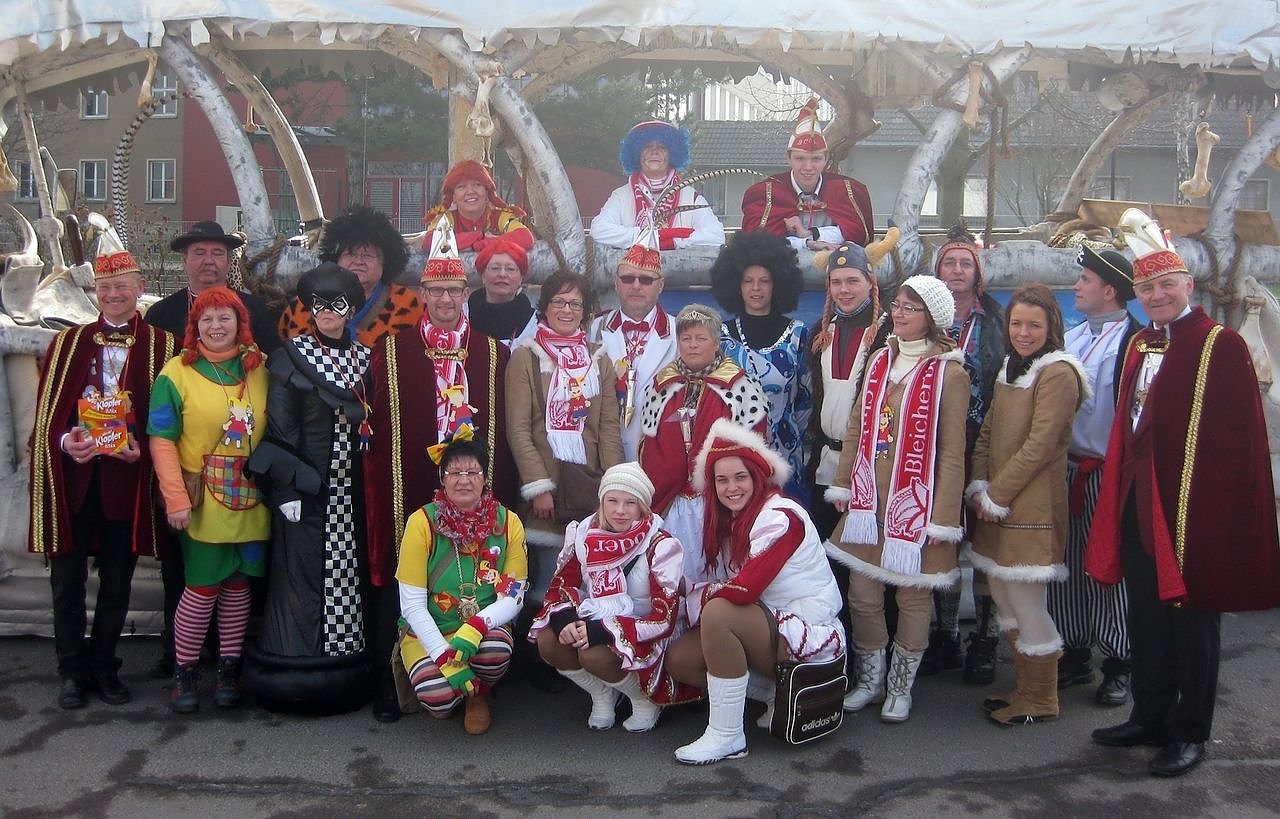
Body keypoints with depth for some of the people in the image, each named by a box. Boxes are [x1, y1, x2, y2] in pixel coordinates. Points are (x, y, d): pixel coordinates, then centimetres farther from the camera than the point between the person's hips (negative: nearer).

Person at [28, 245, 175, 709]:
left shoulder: (160, 345, 4)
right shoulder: (68, 342, 10)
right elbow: (47, 409, 6)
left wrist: (142, 447, -13)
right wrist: (64, 441, -12)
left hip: (126, 476, -1)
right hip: (72, 475, 1)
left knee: (117, 581, 8)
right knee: (67, 577, 5)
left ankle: (104, 667, 23)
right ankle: (73, 671, 18)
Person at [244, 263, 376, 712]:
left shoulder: (363, 358, 11)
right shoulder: (290, 359, -2)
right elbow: (278, 431, -6)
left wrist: (370, 485, 5)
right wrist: (292, 484, -15)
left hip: (350, 490, 4)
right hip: (305, 488, -4)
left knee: (347, 572, 7)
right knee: (301, 573, -2)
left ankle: (346, 671, 16)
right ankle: (298, 678, 7)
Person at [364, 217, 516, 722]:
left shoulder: (492, 354, 9)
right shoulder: (390, 352, 5)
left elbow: (501, 430, 9)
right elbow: (375, 425, 3)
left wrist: (500, 490, 3)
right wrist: (381, 486, -4)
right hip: (407, 492, -1)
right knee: (400, 584, 3)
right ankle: (388, 686, 15)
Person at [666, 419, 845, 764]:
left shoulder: (780, 516, -19)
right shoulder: (729, 521, 8)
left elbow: (744, 590, -28)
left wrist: (700, 591, -10)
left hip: (812, 635, -9)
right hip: (767, 628, 9)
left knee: (718, 612, -31)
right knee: (679, 659, -6)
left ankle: (727, 736, -21)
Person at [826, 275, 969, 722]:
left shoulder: (949, 373, -7)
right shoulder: (878, 360, 10)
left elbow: (952, 452, -9)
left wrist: (943, 516, -12)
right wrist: (842, 483, 8)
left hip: (916, 501, -5)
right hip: (868, 498, 5)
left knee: (913, 595, 5)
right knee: (863, 592, 7)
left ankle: (900, 687, 21)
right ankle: (869, 679, 25)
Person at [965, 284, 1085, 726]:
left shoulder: (1057, 372, -11)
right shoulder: (1010, 368, 16)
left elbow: (1040, 444, -17)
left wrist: (996, 495, -14)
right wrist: (979, 486, 1)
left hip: (1032, 507, -8)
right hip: (996, 505, 9)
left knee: (1026, 604, -3)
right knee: (1003, 598, 14)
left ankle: (1040, 701, 12)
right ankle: (1025, 688, 28)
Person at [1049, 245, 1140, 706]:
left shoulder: (1133, 340, -10)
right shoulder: (1070, 338, 14)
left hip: (1108, 473, -7)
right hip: (1066, 468, 7)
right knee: (1067, 564, 11)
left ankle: (1118, 664, 15)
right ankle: (1075, 656, 24)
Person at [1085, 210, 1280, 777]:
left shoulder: (1222, 346, -10)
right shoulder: (1138, 346, 12)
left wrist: (1227, 511, -16)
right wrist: (1119, 488, 12)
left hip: (1194, 506, -7)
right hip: (1139, 505, 7)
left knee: (1191, 619, 5)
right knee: (1146, 618, 15)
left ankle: (1190, 733, 18)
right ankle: (1150, 717, 29)